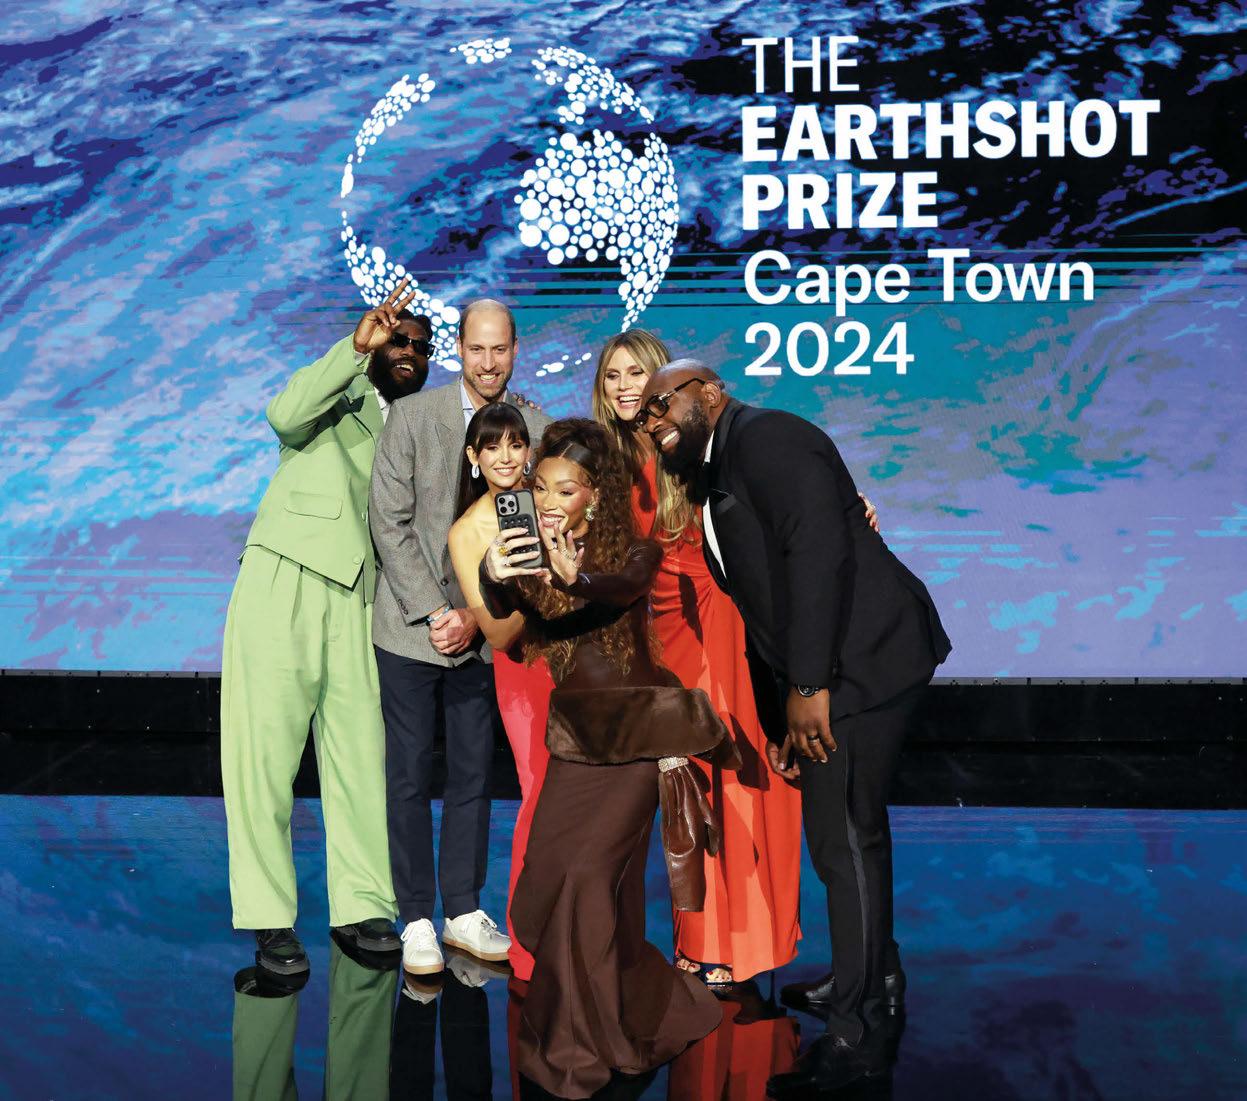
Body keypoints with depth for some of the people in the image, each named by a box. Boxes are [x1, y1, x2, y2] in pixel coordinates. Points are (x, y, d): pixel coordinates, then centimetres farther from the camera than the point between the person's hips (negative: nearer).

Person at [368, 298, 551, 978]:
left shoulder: (535, 429, 1)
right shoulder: (411, 417, -3)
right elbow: (390, 523, -5)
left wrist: (477, 616, -8)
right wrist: (434, 613, -10)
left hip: (486, 633, 2)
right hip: (411, 626, -2)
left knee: (474, 775, 8)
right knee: (410, 776, 1)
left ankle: (463, 912, 20)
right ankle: (416, 921, 11)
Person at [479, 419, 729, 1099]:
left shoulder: (631, 547, -7)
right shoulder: (527, 554, 3)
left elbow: (623, 588, -31)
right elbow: (499, 608, -18)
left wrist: (576, 576, -54)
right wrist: (493, 577, -43)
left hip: (638, 731, -5)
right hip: (574, 733, 5)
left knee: (588, 873, -15)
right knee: (543, 888, 5)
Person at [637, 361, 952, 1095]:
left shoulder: (764, 436, -11)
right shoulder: (715, 479, 19)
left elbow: (818, 550, -22)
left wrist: (809, 685, -24)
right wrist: (777, 718, 13)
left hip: (865, 656, -10)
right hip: (829, 668, 10)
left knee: (846, 837, -7)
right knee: (844, 832, 20)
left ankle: (857, 1036, 3)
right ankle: (869, 976, 38)